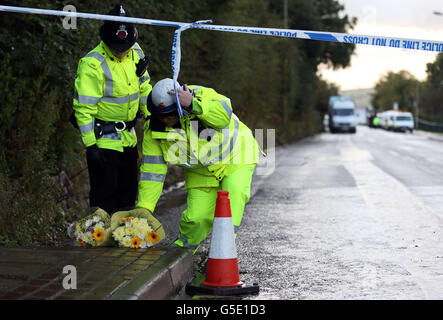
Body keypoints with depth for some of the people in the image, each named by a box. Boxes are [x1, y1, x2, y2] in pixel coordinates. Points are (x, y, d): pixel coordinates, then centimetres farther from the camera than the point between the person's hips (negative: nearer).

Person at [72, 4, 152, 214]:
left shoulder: (135, 53, 0)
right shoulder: (93, 64, -21)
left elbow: (145, 89, 15)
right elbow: (84, 108, -20)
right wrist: (90, 145, -21)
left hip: (128, 136, 7)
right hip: (103, 138, -7)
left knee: (128, 191, 15)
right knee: (104, 195, -3)